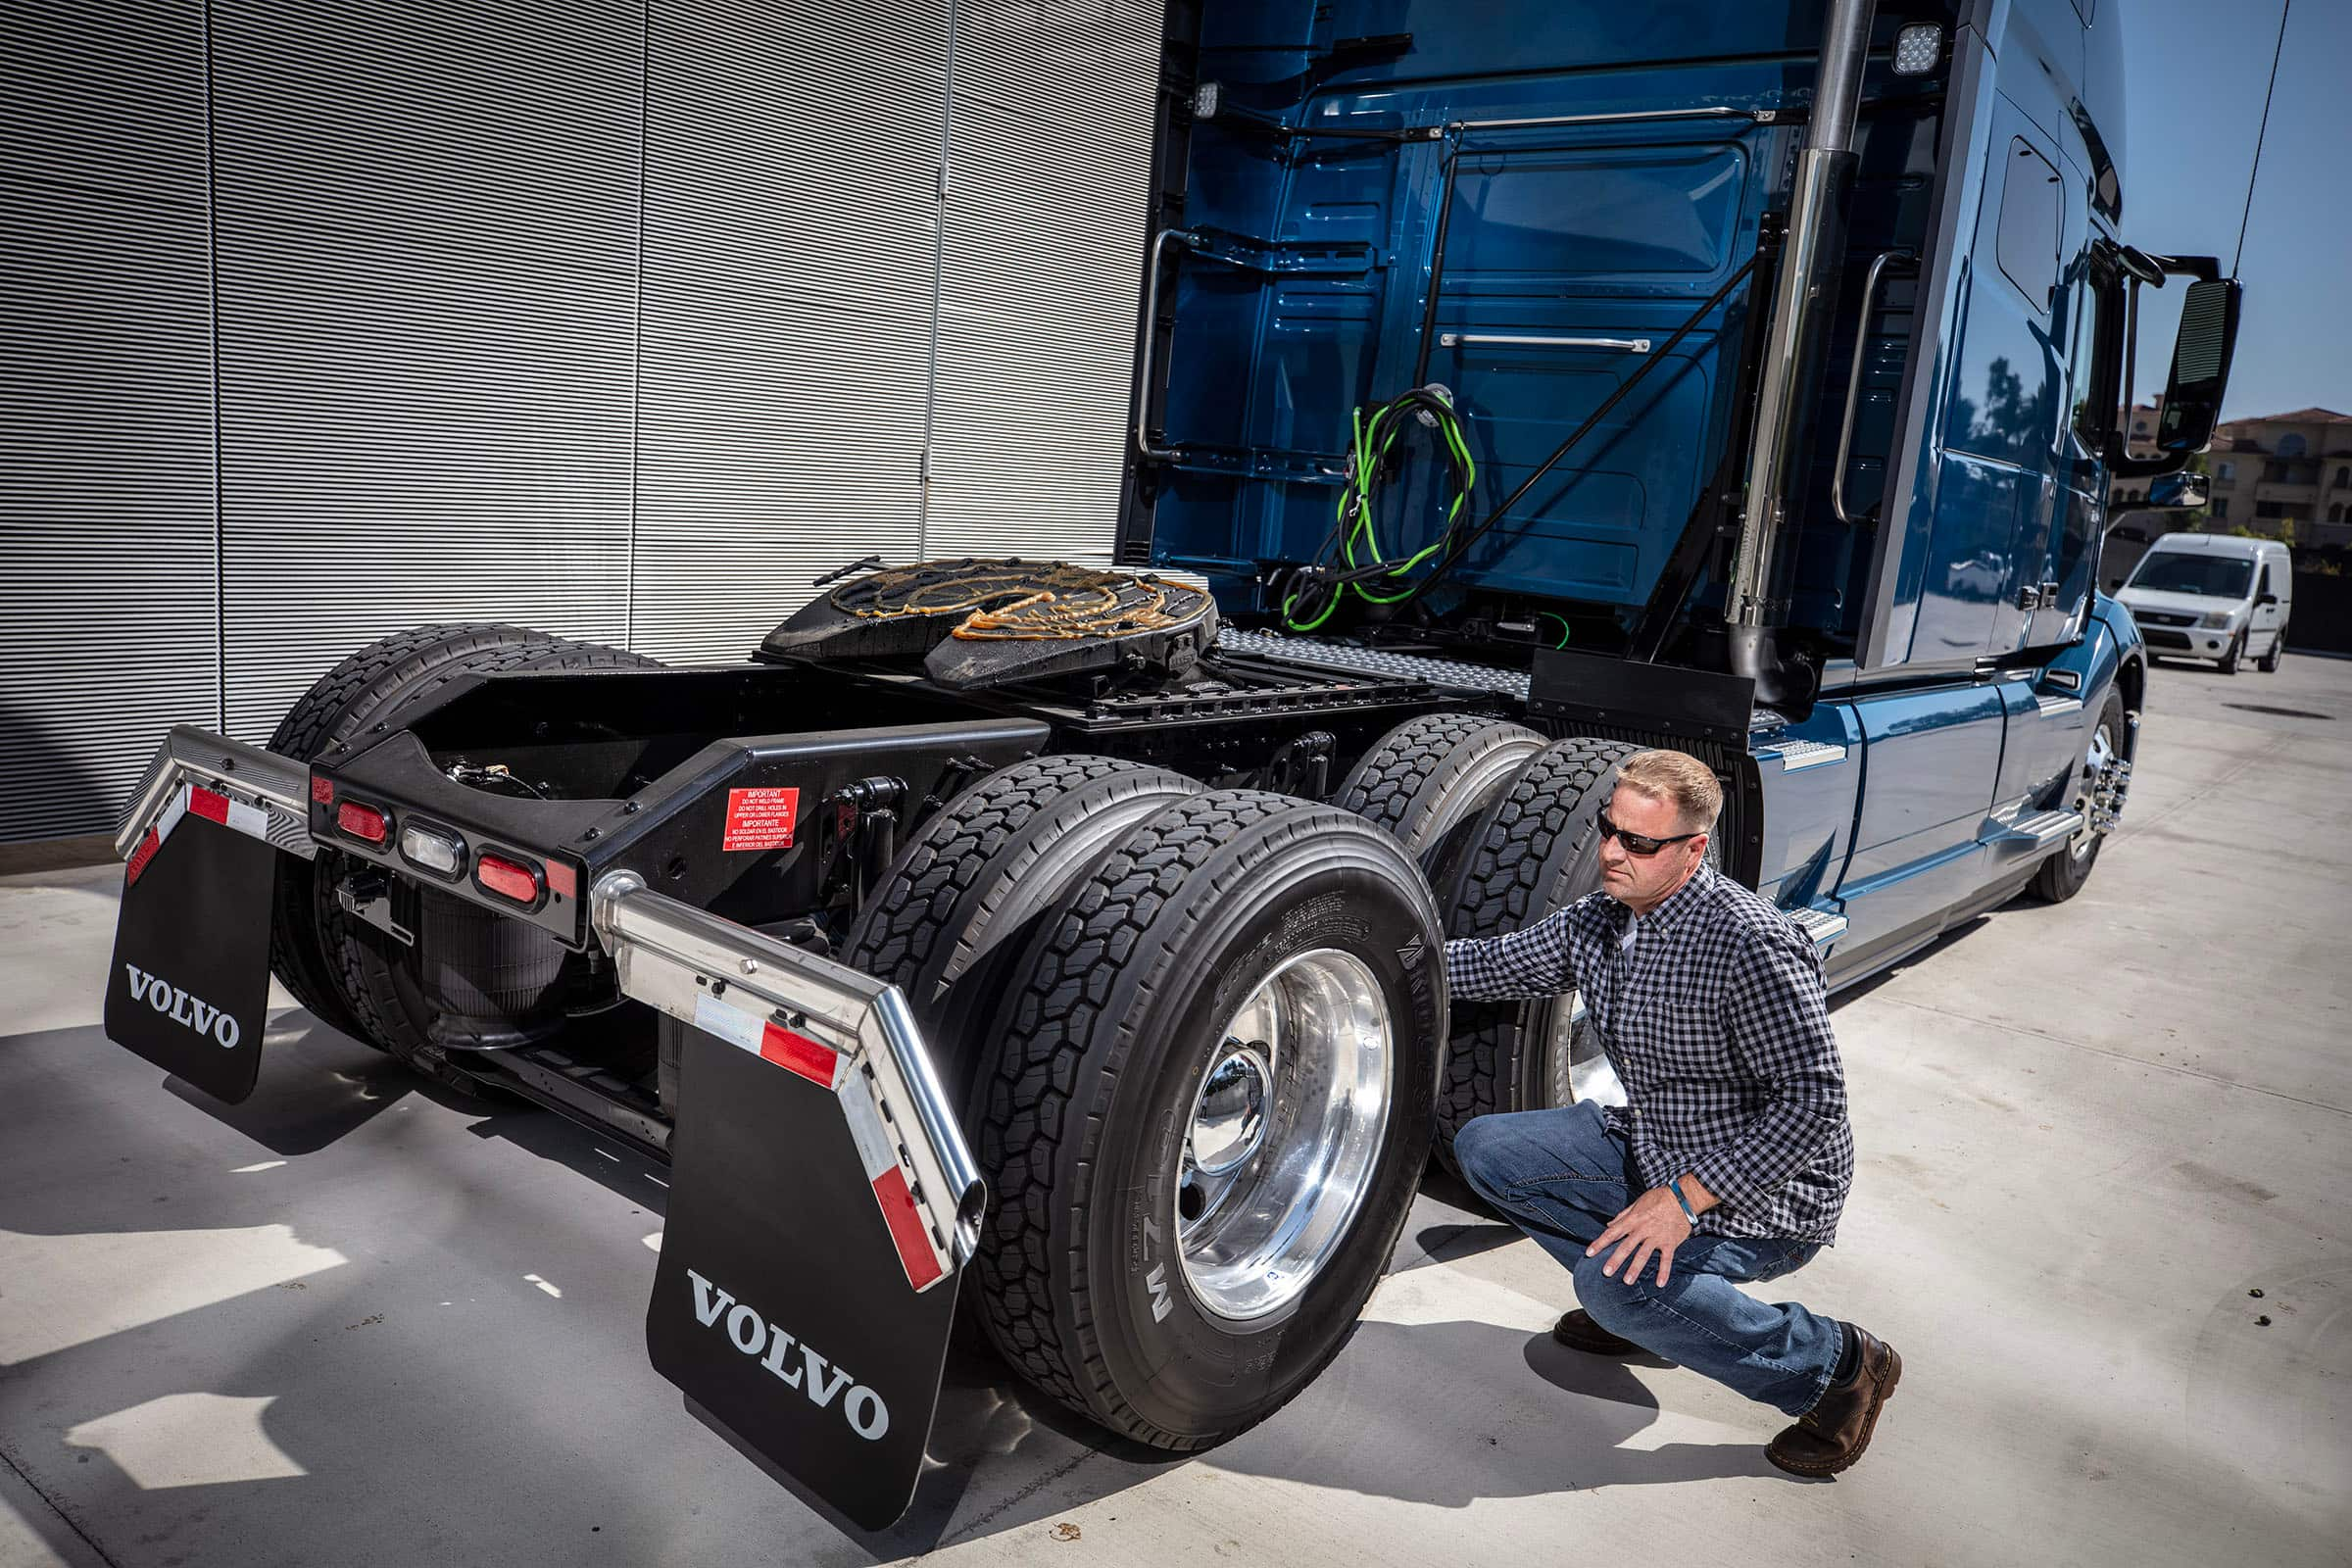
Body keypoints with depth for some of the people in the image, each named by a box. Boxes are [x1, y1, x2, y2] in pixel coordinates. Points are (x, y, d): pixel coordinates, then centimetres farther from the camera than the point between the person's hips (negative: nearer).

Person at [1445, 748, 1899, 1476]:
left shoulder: (1750, 944, -26)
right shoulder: (1600, 921, 0)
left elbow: (1813, 1099, -26)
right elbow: (1496, 962, 12)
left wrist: (1687, 1198, -30)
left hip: (1765, 1195, -8)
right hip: (1652, 1155, 8)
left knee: (1616, 1284, -30)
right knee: (1485, 1147, 1)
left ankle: (1835, 1366, -7)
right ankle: (1638, 1301, 12)